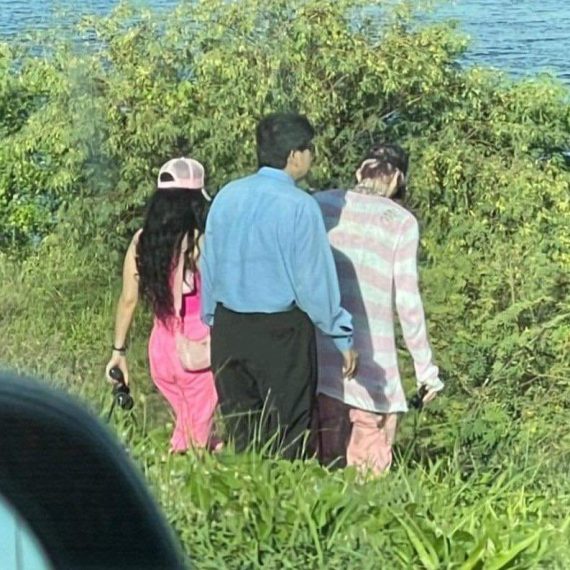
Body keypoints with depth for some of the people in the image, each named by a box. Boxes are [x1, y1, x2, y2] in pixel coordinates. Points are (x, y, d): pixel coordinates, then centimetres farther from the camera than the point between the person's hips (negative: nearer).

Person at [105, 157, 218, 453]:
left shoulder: (141, 240, 2)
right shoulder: (199, 242, -13)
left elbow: (128, 300, 5)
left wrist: (119, 350, 13)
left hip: (160, 347, 6)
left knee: (186, 424, 23)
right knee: (197, 434, 7)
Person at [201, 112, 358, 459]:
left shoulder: (227, 197, 4)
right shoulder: (299, 205, -14)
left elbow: (209, 266, 11)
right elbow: (315, 279, -13)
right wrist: (343, 337, -3)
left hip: (228, 327, 6)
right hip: (281, 332, -6)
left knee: (239, 434, 15)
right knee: (286, 438, 4)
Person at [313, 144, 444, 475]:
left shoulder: (319, 205, 7)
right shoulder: (401, 222, -1)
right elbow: (408, 302, -3)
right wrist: (426, 368, 4)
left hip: (318, 357, 3)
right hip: (370, 359, -3)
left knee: (323, 463, 10)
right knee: (368, 470, 2)